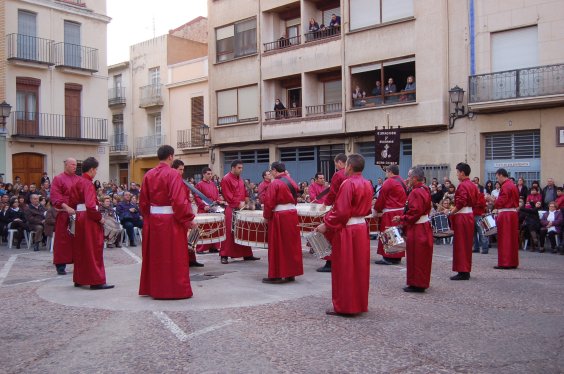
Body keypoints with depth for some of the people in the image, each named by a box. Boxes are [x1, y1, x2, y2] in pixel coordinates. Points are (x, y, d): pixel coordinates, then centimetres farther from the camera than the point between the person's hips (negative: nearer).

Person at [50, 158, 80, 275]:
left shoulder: (79, 179, 12)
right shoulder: (58, 179, -1)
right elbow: (55, 197, -10)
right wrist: (66, 207, -22)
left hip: (78, 213, 4)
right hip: (64, 214, -4)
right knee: (63, 239, -1)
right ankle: (60, 265, 6)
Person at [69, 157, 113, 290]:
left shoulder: (77, 182, 12)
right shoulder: (88, 183, -16)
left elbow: (72, 202, 17)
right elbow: (90, 205, -26)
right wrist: (100, 218, -16)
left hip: (80, 218, 9)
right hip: (89, 220, -9)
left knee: (81, 249, 16)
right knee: (94, 249, -4)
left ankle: (79, 279, 25)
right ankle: (96, 281, -1)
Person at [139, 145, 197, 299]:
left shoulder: (148, 175, 6)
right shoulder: (173, 174, -13)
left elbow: (143, 201, 9)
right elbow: (180, 200, -19)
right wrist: (189, 220, -12)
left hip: (152, 220, 6)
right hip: (170, 221, -6)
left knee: (155, 255, 16)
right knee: (174, 257, 2)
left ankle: (152, 288, 25)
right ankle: (176, 289, 8)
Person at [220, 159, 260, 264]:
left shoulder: (240, 179, 16)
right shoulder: (226, 179, -8)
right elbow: (228, 196, -14)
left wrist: (243, 202, 3)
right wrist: (238, 204, -16)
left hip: (241, 208, 8)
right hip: (231, 209, -7)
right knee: (229, 233, -7)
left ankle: (247, 254, 14)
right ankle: (224, 255, -1)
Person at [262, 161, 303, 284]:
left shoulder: (274, 183, -12)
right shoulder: (291, 181, 9)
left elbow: (269, 202, -13)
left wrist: (266, 216, -1)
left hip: (279, 216, -7)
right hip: (292, 213, 7)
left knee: (278, 246, 1)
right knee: (291, 244, 12)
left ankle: (277, 275, 5)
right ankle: (291, 273, 19)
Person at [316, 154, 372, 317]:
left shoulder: (348, 184, -17)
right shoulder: (367, 184, 8)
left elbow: (340, 211, -20)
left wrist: (326, 224, -13)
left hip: (347, 230, -8)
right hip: (362, 228, 8)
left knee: (344, 269, 1)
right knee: (360, 267, 14)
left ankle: (343, 307, 7)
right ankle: (360, 303, 23)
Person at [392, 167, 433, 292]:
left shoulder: (416, 192, -20)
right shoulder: (425, 189, 10)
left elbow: (415, 212, -24)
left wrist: (401, 218, -11)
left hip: (417, 229, -10)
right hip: (425, 226, 10)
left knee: (416, 257, -1)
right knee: (422, 257, 16)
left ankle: (417, 284, 6)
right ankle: (421, 282, 25)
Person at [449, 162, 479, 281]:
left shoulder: (462, 185, -15)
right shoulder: (473, 186, 12)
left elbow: (460, 203, -21)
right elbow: (476, 202, 15)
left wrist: (450, 213, -13)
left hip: (462, 217, -9)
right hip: (470, 215, 9)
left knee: (460, 244, -4)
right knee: (467, 244, 13)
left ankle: (462, 272, -1)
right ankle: (466, 271, 19)